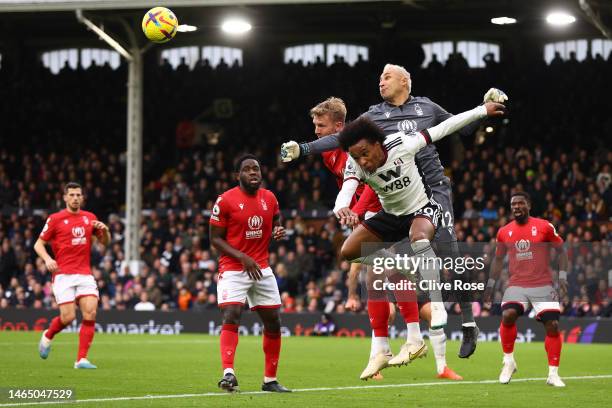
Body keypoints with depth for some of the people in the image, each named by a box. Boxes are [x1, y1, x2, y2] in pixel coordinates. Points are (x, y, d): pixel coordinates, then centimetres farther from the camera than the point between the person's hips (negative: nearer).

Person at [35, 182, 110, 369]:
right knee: (68, 317, -11)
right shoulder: (55, 219, 0)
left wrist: (104, 230, -4)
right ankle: (47, 336, 23)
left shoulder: (89, 218, 11)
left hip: (85, 274, 4)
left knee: (90, 313, -13)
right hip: (63, 274, -4)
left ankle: (81, 359, -8)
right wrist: (47, 258, -17)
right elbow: (38, 244, 3)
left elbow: (105, 242, 19)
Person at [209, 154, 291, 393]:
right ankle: (228, 373, -31)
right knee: (231, 317, -21)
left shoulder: (269, 198, 6)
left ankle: (270, 380, 17)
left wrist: (278, 232, -3)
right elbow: (215, 239, -7)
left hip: (262, 269, 5)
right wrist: (243, 258, -18)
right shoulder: (226, 200, -9)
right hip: (233, 269, -5)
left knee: (273, 322, 6)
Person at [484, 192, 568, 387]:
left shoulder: (545, 227, -2)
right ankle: (509, 361, -5)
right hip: (516, 285, 1)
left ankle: (553, 374, 1)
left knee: (552, 325, -10)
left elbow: (561, 251, 5)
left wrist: (562, 277, -5)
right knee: (507, 315, -24)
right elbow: (498, 259, 19)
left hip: (543, 286, -1)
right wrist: (490, 285, 15)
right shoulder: (504, 232, 7)